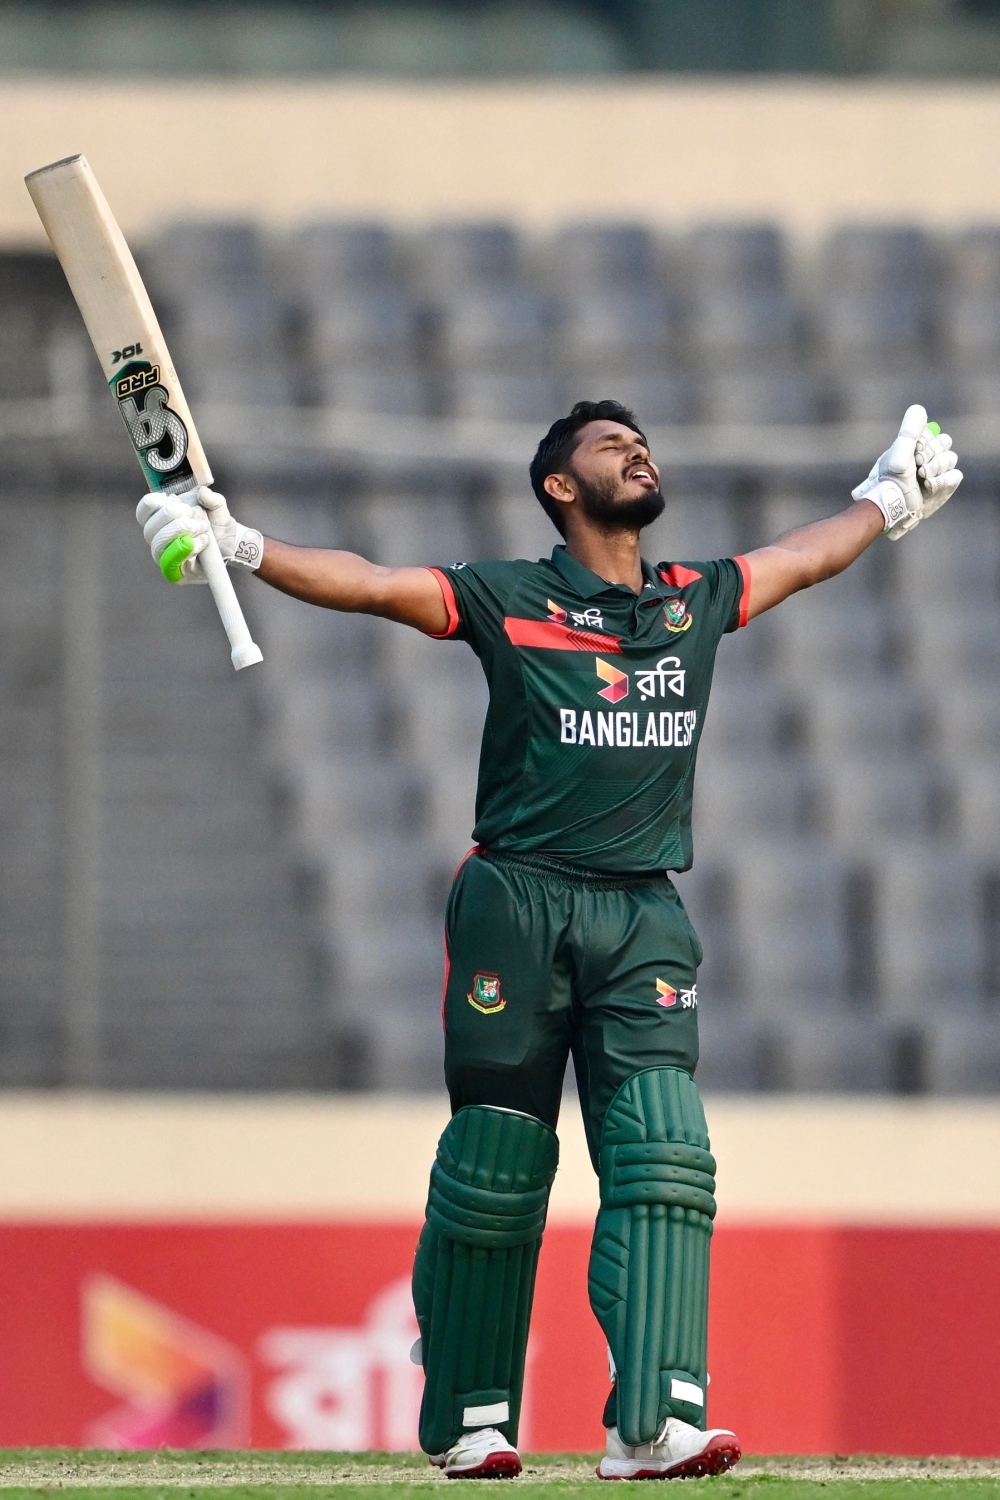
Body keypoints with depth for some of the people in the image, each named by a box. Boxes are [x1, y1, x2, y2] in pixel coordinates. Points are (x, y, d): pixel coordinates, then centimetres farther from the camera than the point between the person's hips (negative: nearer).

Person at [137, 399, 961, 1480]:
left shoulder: (699, 599, 16)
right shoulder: (507, 600, 3)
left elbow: (808, 556, 34)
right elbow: (367, 584, -5)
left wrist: (889, 498, 48)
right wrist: (242, 548, -19)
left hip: (644, 916, 3)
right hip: (520, 905, -3)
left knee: (664, 1161, -14)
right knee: (495, 1172, 0)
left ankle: (651, 1425, -22)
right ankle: (468, 1421, 13)